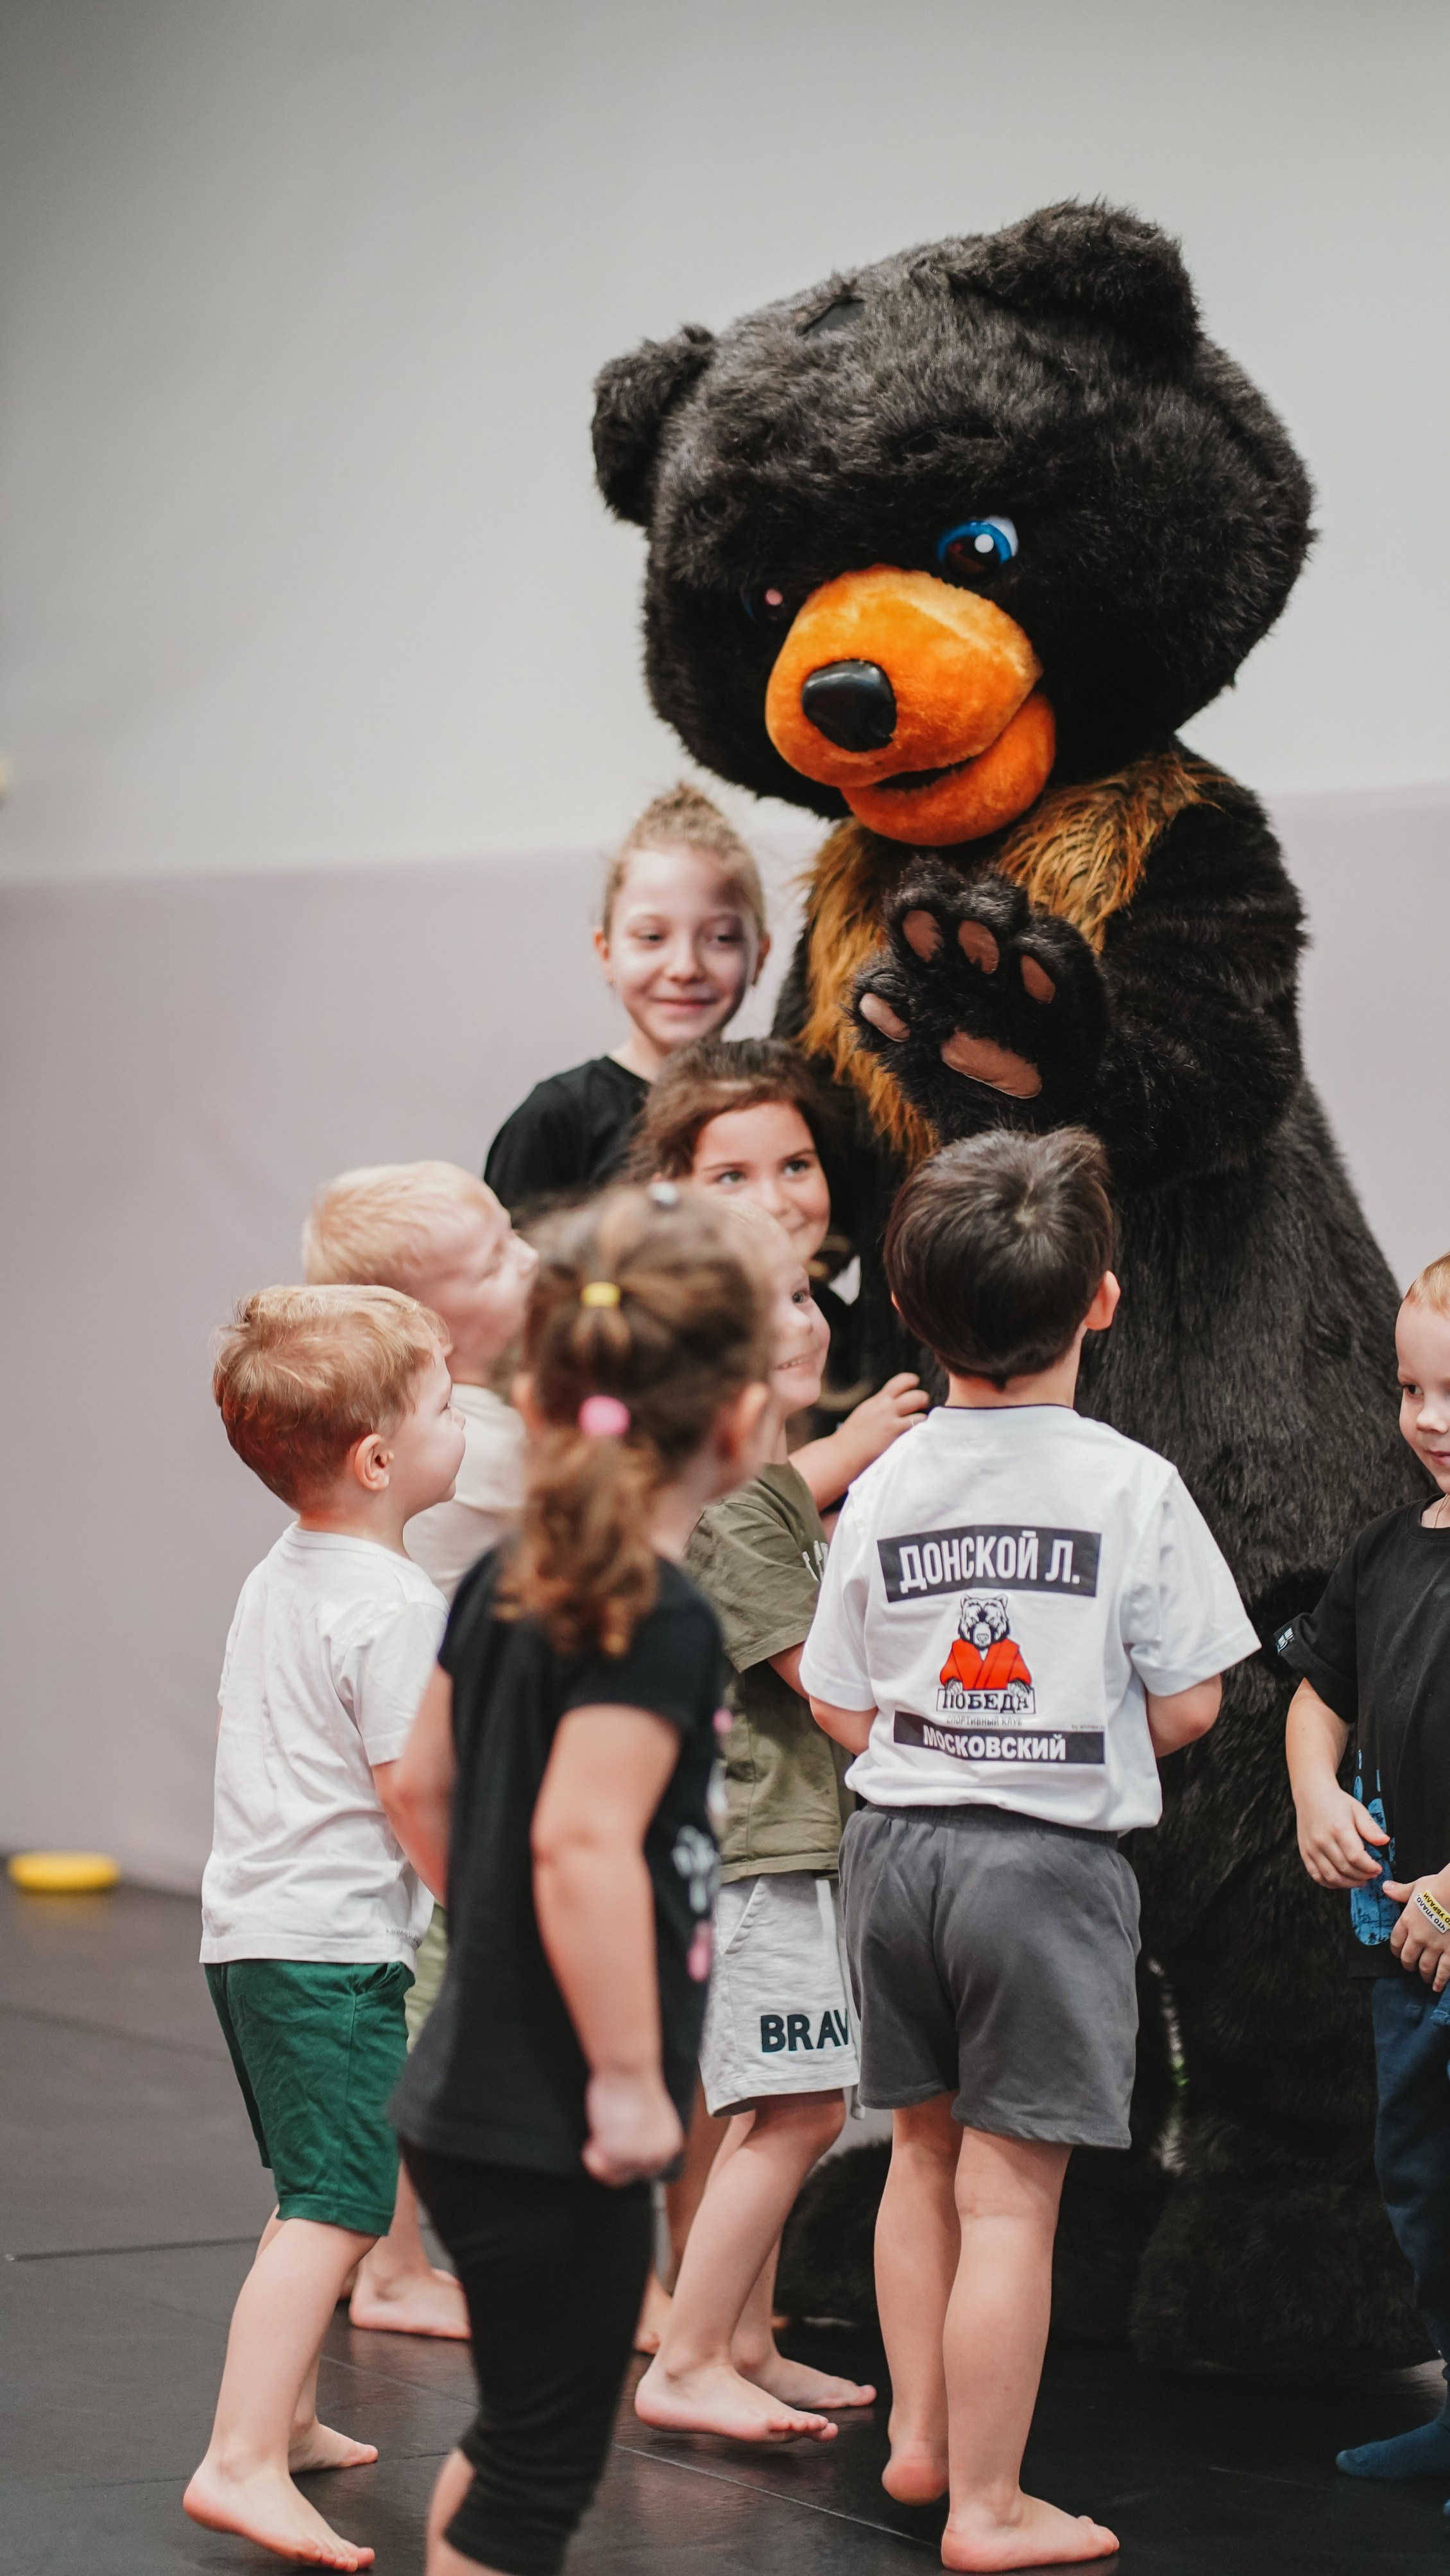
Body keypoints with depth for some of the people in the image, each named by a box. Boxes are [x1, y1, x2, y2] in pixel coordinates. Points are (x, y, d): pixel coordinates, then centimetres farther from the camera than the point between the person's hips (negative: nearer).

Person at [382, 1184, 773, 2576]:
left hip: (469, 2089, 9)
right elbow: (584, 1841, -30)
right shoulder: (661, 1622, -20)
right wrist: (631, 2079, -23)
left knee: (511, 2438, 23)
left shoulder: (505, 1580, 6)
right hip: (549, 2132, -9)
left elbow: (423, 1790, 15)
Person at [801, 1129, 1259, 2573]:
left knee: (925, 2148, 22)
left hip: (897, 1844, 5)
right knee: (1009, 2190, -1)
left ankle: (918, 2438, 34)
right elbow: (1184, 1709, -9)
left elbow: (840, 1712, 3)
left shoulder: (885, 1487, -1)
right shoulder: (1131, 1488, -12)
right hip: (1050, 1861, -5)